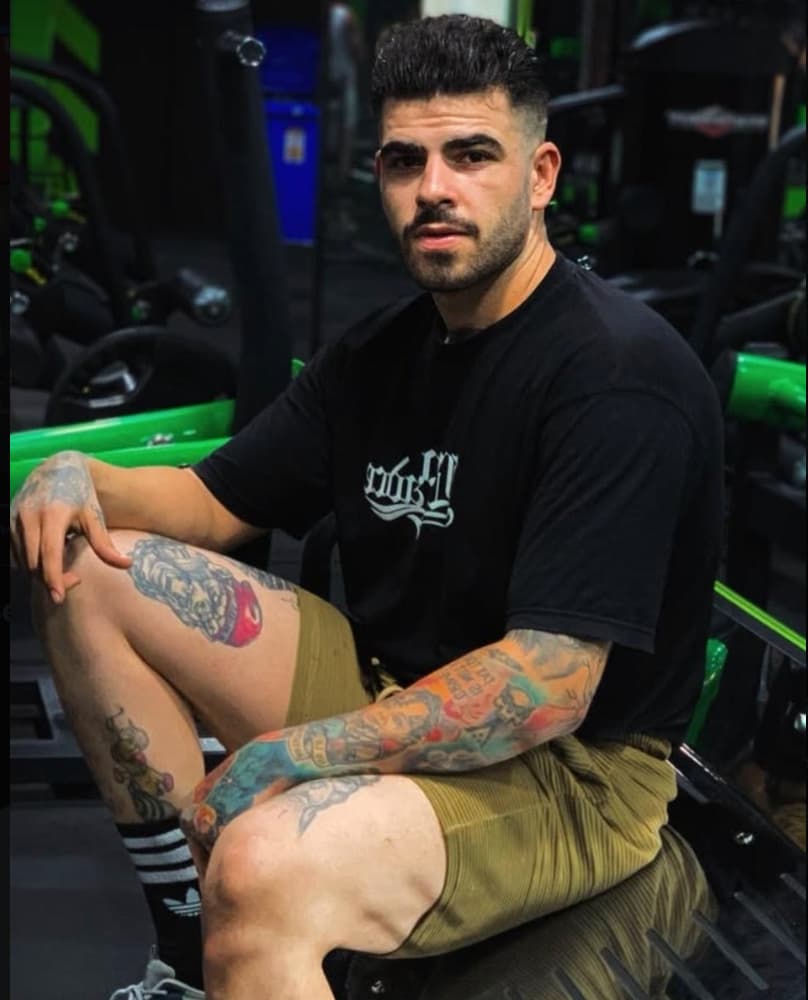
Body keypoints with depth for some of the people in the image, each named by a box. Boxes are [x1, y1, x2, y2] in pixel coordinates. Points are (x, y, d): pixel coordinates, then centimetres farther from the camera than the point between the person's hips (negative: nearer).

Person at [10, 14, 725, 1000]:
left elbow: (548, 689, -26)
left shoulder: (619, 375, -20)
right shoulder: (377, 353, 7)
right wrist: (82, 475, -7)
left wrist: (291, 754, -24)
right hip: (384, 691, 9)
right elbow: (216, 502, 14)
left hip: (568, 765, -8)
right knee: (88, 573, 0)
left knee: (262, 868, -39)